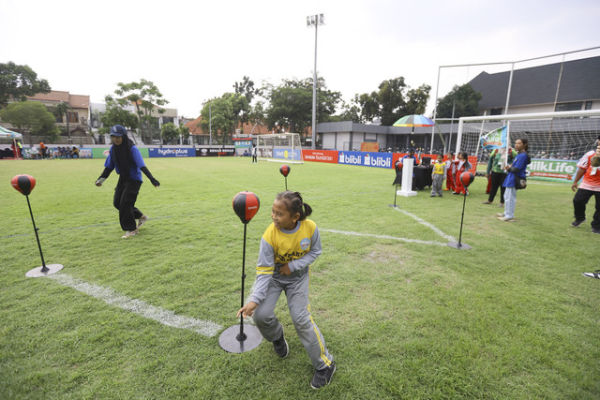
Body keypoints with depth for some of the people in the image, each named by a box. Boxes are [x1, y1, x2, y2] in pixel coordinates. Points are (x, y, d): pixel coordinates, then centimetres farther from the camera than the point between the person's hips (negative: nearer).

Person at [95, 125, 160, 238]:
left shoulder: (132, 149, -20)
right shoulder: (113, 149, -1)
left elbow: (142, 165, -27)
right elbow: (109, 166, 8)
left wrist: (151, 178, -37)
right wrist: (101, 179, -2)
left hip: (134, 179, -7)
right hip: (123, 178, 8)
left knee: (125, 203, -10)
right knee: (117, 202, 9)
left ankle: (131, 229, 6)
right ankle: (141, 217, 27)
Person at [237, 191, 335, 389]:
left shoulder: (310, 227, -25)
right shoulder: (269, 236, -29)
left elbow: (315, 251, -7)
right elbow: (264, 271, -21)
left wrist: (293, 265, -20)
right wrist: (255, 299, -31)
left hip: (298, 276, 0)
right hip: (274, 276, 1)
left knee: (301, 318, -9)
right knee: (261, 315, -14)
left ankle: (325, 364, 14)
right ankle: (277, 337, 24)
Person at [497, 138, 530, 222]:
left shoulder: (523, 156, -17)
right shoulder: (519, 155, 13)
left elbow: (516, 169, -21)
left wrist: (509, 168, -3)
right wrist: (509, 166, 2)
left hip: (514, 180, -11)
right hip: (511, 179, 11)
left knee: (510, 198, -5)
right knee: (506, 196, 20)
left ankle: (509, 216, 2)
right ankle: (506, 213, 32)